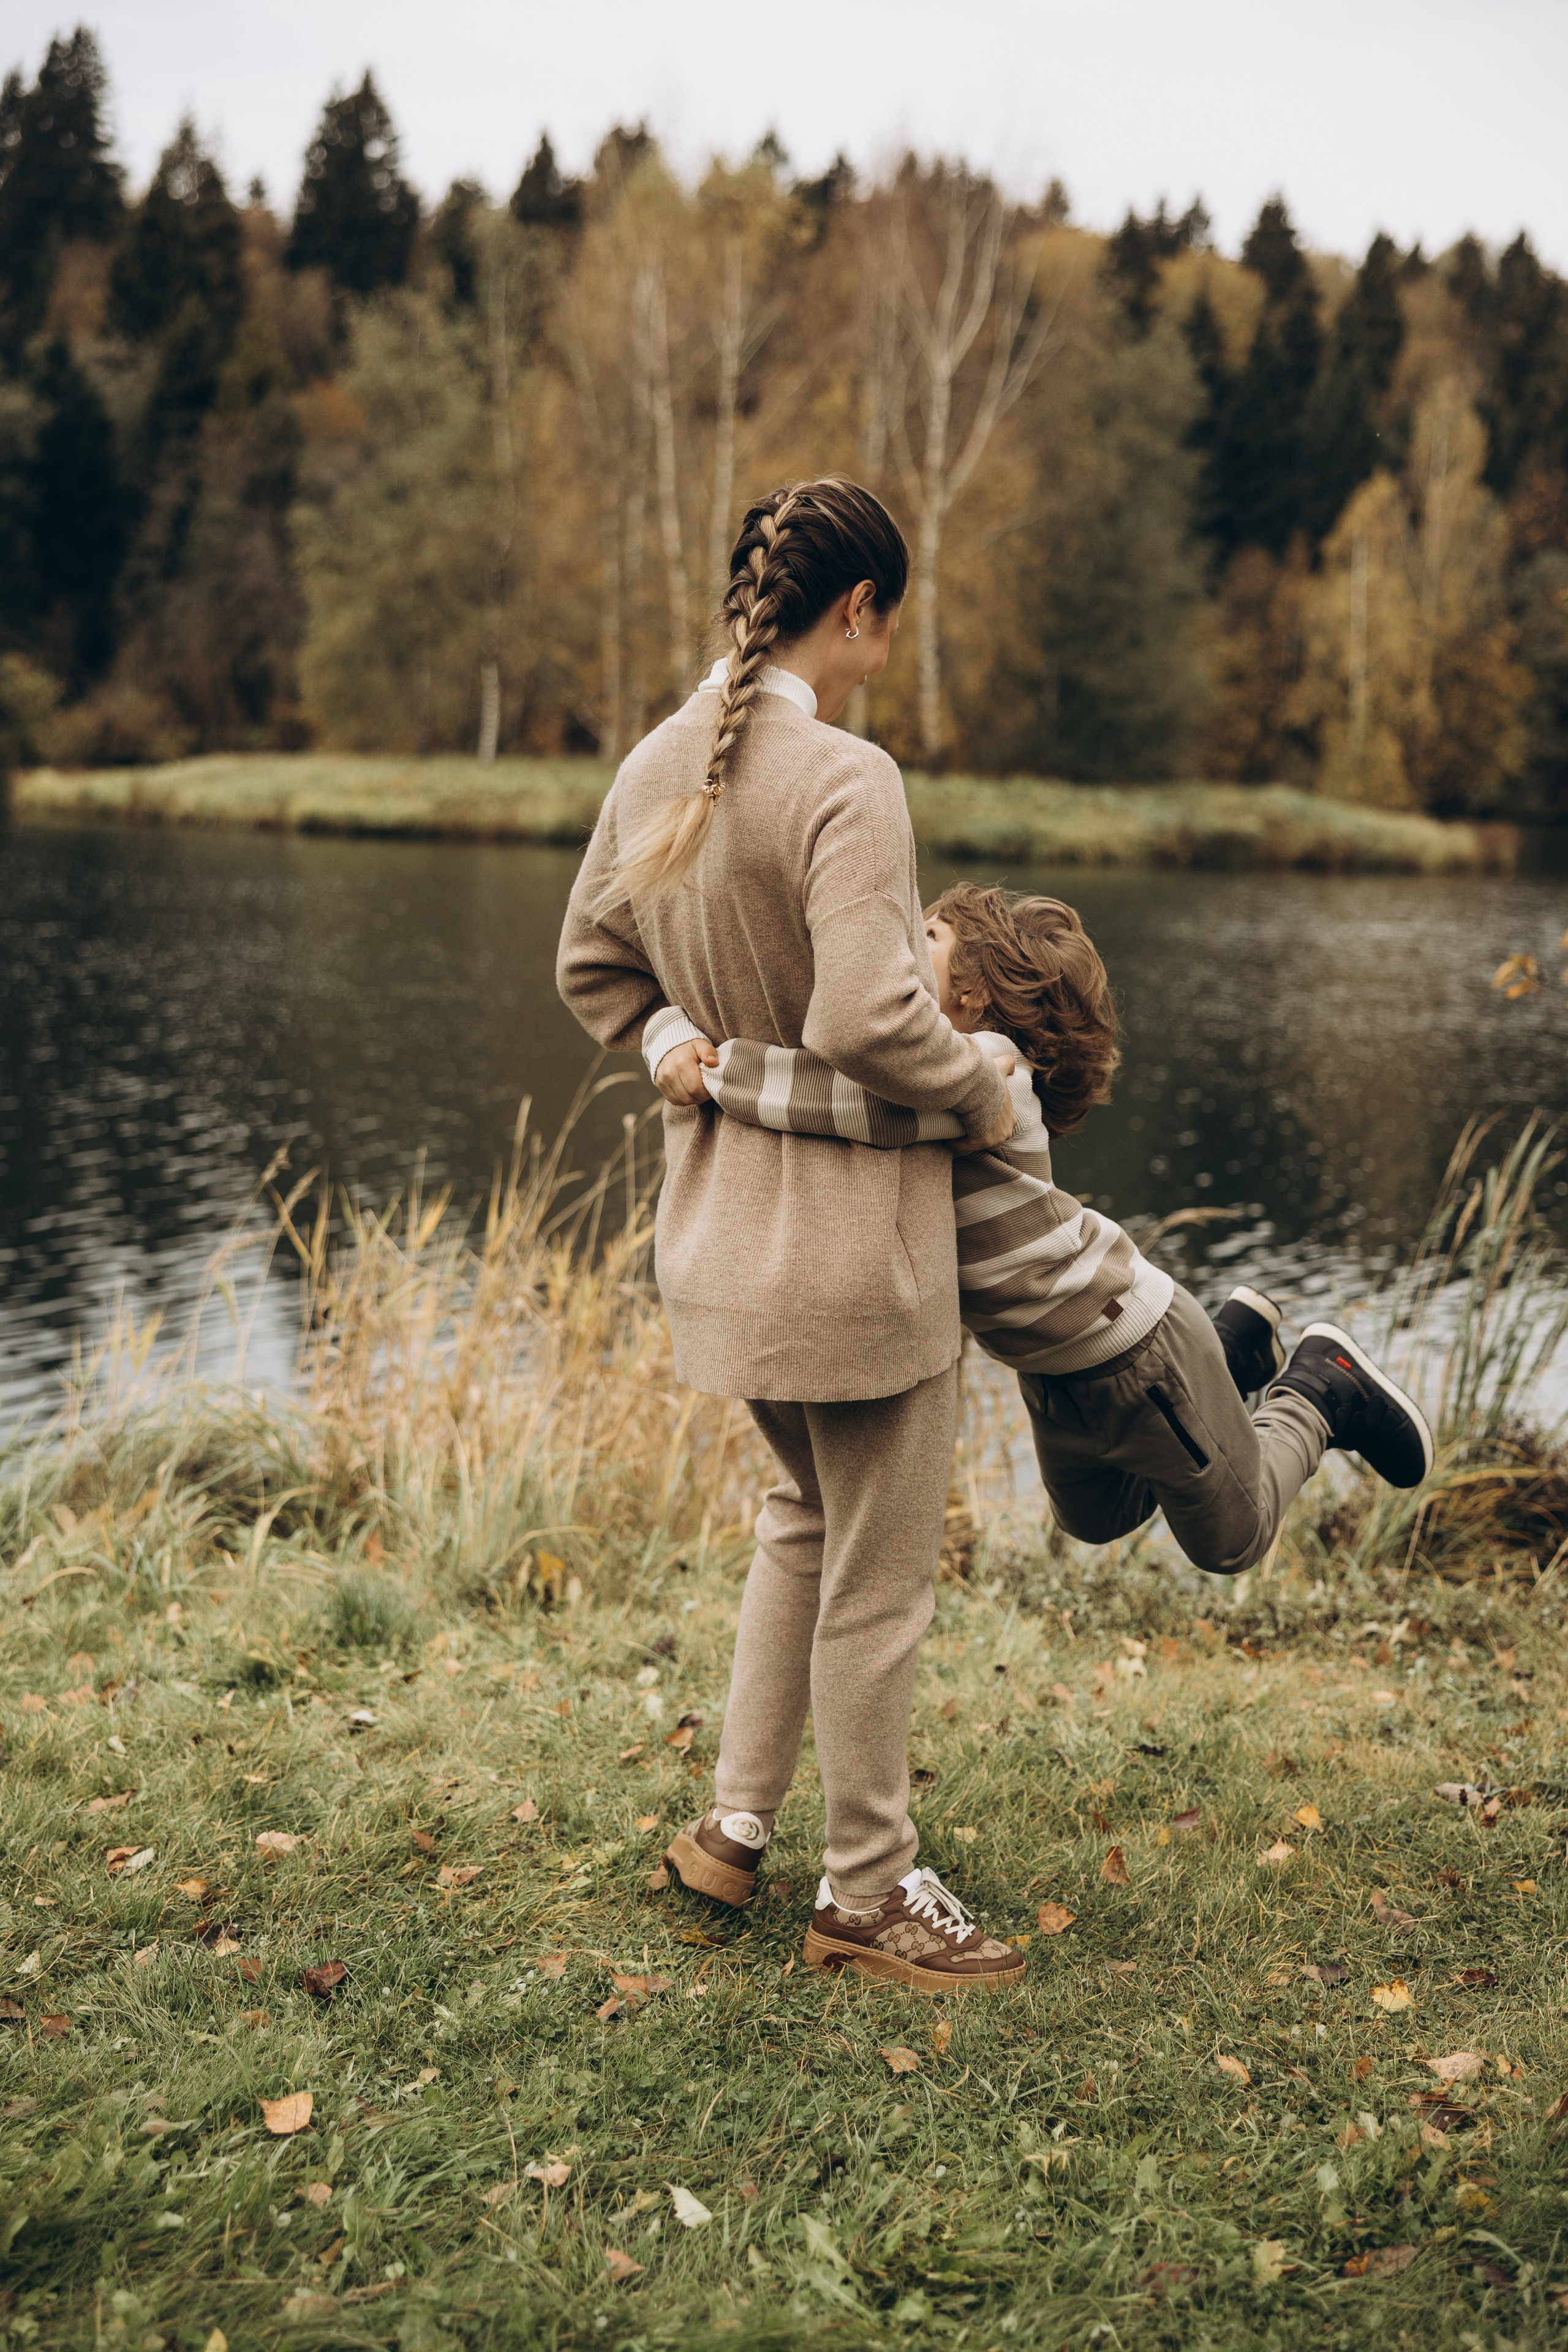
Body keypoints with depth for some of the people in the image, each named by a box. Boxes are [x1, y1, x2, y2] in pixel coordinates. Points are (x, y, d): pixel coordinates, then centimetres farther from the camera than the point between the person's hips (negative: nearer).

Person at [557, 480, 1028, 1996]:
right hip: (848, 1230, -8)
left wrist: (677, 1047, 7)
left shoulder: (657, 769, 4)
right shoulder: (844, 780, -22)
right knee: (877, 1574, 8)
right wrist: (985, 1096, -13)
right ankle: (868, 1897, 23)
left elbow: (590, 962, 14)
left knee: (806, 1513, 27)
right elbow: (865, 1018, -29)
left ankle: (736, 1826, 34)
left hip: (721, 1227, 9)